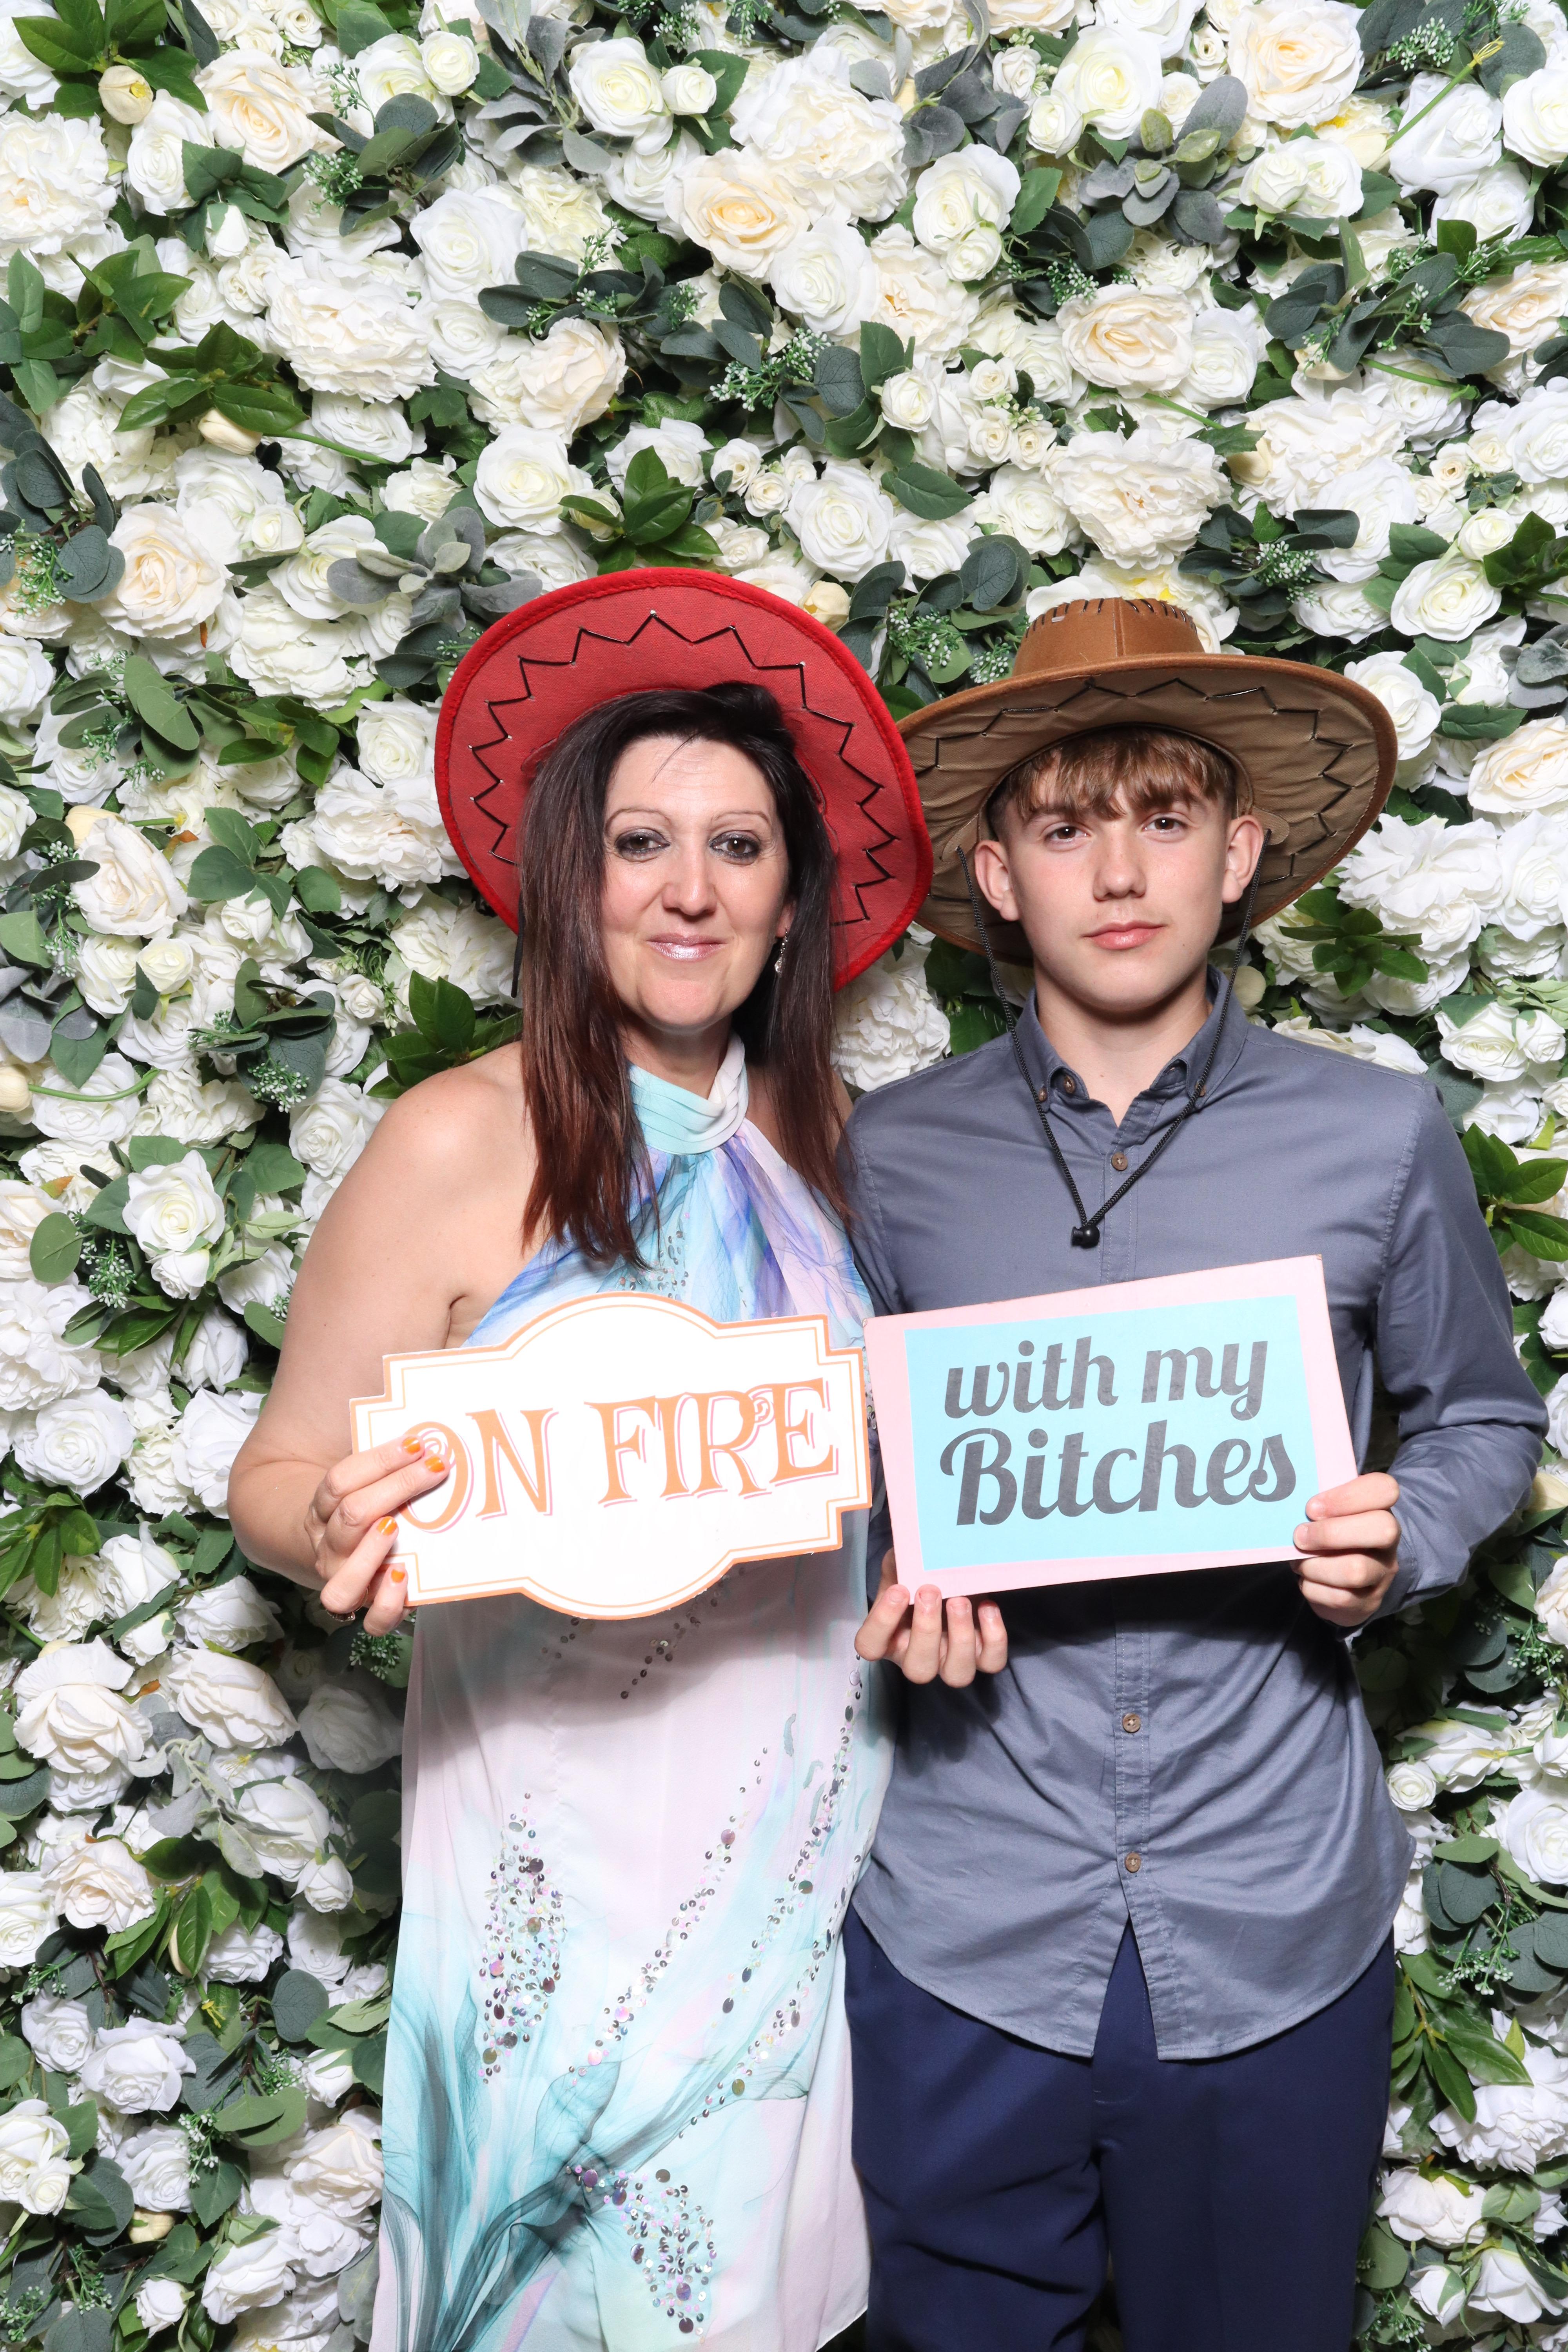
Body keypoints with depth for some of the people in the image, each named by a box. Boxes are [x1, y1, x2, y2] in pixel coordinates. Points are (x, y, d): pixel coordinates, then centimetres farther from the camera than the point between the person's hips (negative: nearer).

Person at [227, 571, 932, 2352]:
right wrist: (349, 1530, -30)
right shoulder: (458, 1146, -14)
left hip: (809, 1802, 5)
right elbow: (278, 1479, -9)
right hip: (571, 1821, -4)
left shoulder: (812, 1123, 1)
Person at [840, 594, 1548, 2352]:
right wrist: (892, 1595, -11)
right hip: (964, 1926, 1)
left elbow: (1482, 1418, 9)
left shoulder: (1378, 1139, -4)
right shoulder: (886, 1157, -2)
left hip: (1276, 1930, 0)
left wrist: (1397, 1546, -11)